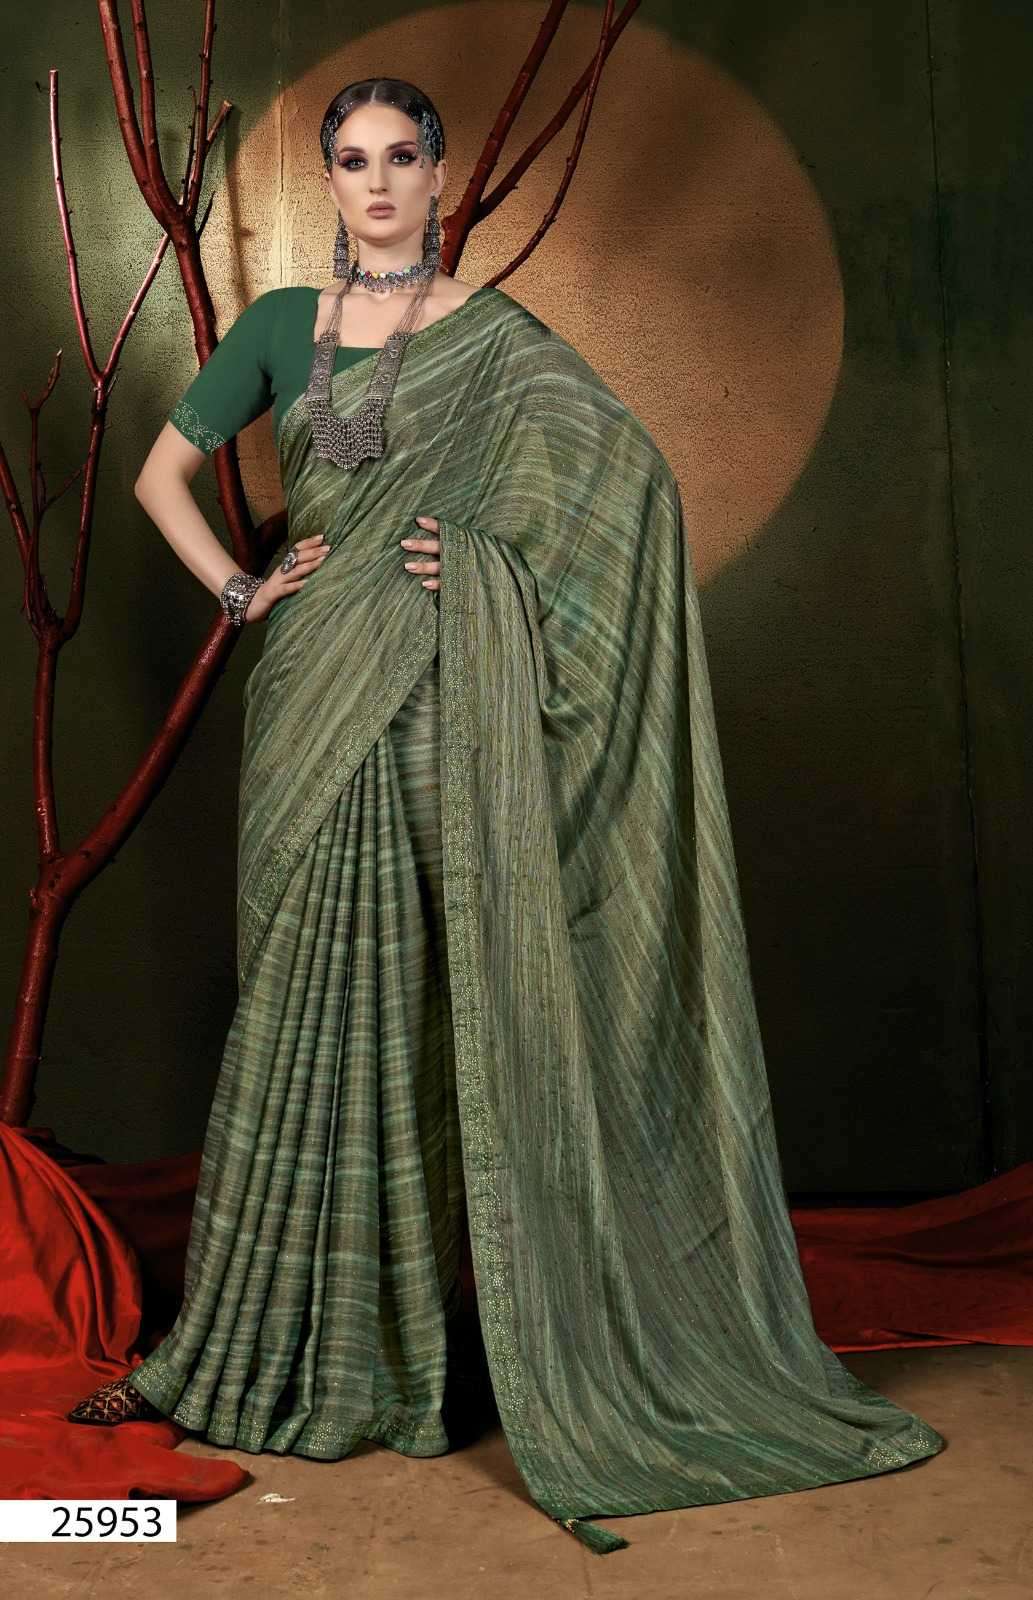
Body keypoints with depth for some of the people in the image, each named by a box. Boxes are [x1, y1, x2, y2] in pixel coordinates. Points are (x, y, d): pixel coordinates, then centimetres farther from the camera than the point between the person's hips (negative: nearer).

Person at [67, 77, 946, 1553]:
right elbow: (164, 467, 17)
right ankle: (255, 1347, 16)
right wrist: (241, 587, 3)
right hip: (315, 699, 3)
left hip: (434, 705, -3)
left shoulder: (498, 340, 3)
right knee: (317, 1006, 5)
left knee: (403, 1006, -2)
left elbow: (634, 475, -5)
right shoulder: (281, 327, 12)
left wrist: (487, 561, -12)